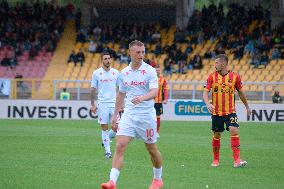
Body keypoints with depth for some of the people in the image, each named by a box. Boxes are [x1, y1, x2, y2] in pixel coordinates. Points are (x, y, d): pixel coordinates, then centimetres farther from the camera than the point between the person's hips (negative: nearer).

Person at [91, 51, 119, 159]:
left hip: (114, 103, 2)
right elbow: (93, 89, 4)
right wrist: (92, 104, -1)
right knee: (104, 127, -2)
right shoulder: (96, 73, 2)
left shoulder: (115, 73, 7)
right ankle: (107, 151, 5)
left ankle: (106, 139, 22)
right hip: (102, 103, -2)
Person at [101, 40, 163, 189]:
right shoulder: (124, 73, 8)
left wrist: (142, 98, -39)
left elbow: (154, 92, -20)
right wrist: (115, 115, 18)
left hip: (146, 115, -3)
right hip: (128, 115, 3)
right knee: (120, 146, -12)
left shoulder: (150, 71, -7)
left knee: (152, 149, 10)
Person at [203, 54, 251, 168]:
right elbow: (205, 92, -6)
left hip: (230, 111, -1)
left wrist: (247, 107, 21)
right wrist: (208, 104, -26)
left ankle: (237, 160, -18)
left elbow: (240, 92, 11)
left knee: (234, 131, -17)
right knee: (217, 135, 7)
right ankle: (216, 160, 24)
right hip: (216, 112, 1)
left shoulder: (235, 76, -2)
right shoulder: (212, 76, -2)